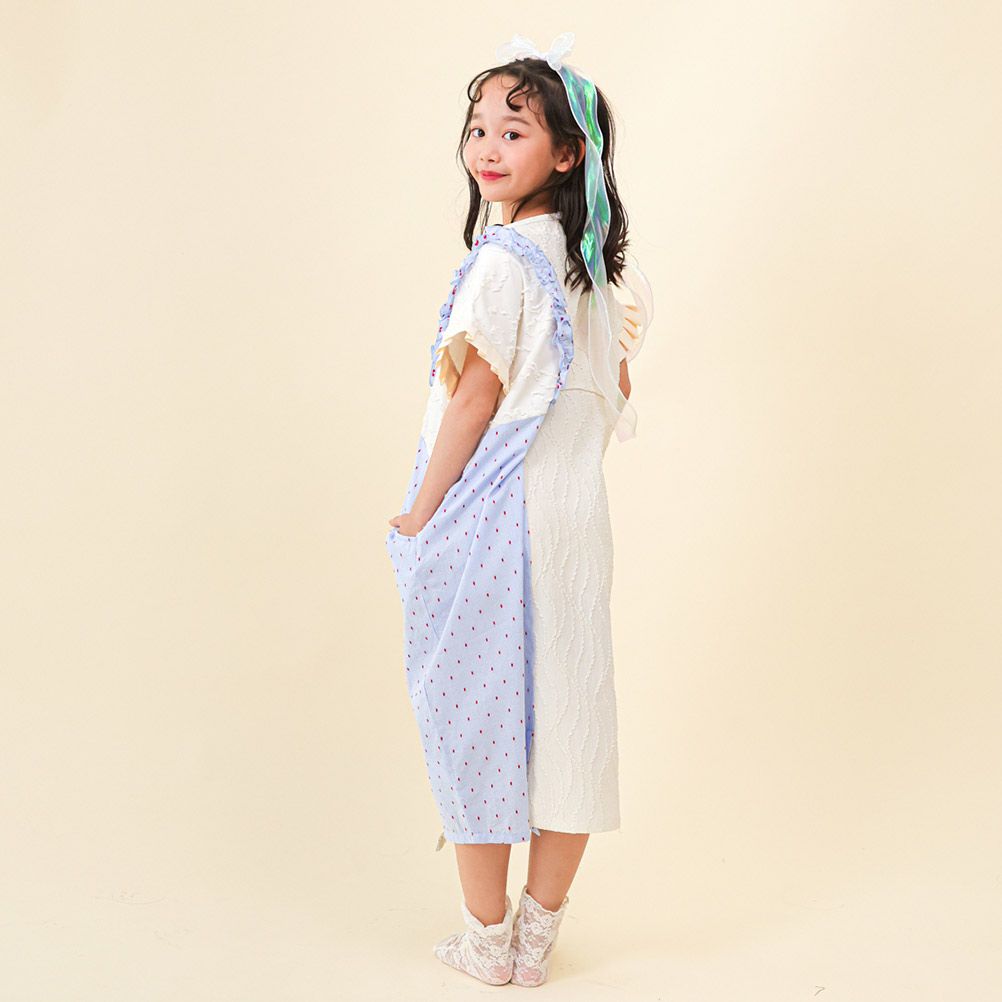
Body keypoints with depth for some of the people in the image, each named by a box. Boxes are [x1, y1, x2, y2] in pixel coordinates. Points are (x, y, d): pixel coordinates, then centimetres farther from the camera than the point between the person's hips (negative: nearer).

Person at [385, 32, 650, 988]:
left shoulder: (501, 263, -16)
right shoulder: (593, 260, 8)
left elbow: (471, 402, -15)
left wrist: (419, 516, -5)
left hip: (494, 524, -7)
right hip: (577, 516, 8)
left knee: (479, 715, 5)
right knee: (566, 710, 10)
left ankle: (486, 938, 18)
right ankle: (539, 932, 23)